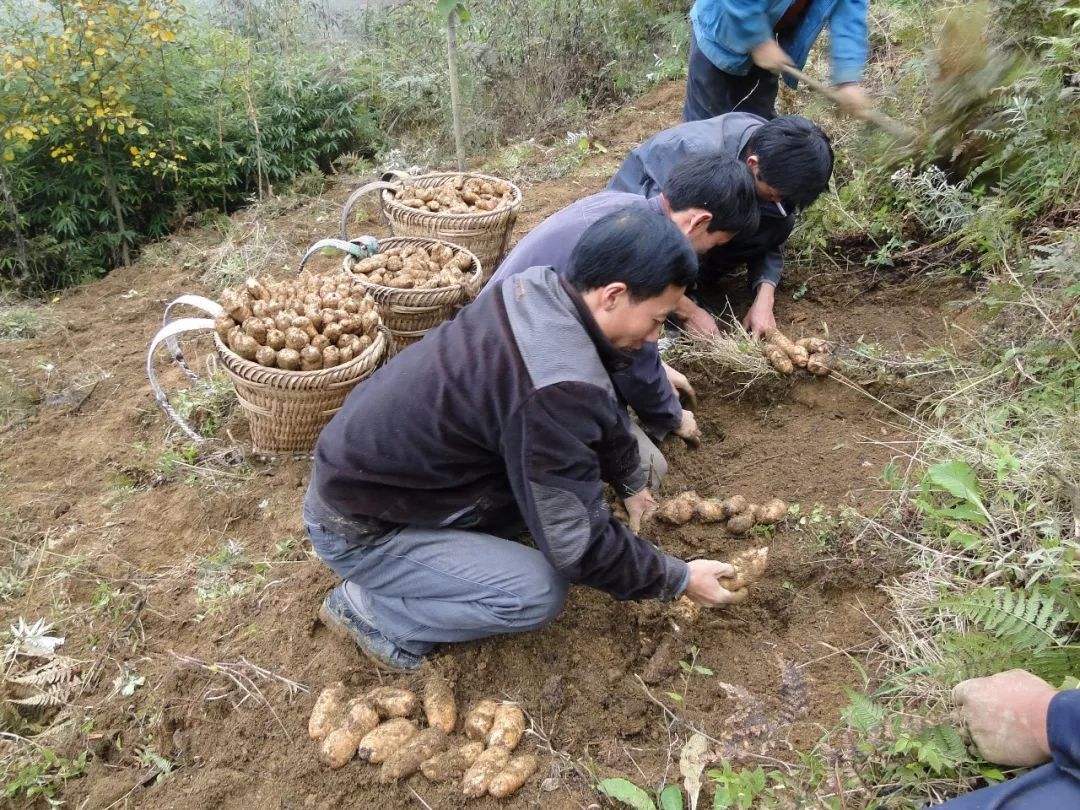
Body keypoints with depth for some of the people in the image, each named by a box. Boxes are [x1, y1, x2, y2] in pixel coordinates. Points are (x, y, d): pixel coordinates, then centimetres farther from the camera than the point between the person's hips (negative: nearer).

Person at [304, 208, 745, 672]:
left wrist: (631, 483, 22)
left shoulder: (541, 286, -8)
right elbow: (580, 544, -23)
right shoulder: (556, 391, -34)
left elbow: (603, 412, 11)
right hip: (357, 528, -8)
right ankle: (365, 607, 0)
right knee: (538, 595, -18)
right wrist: (680, 579, -7)